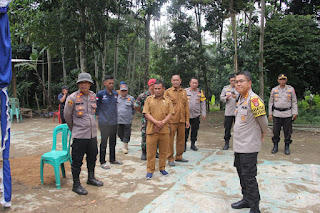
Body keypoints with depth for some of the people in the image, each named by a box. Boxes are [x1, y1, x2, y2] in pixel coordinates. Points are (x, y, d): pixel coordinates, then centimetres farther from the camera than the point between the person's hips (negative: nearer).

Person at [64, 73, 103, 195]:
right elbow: (67, 115, -1)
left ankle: (91, 178, 38)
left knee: (92, 157, 19)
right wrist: (74, 129, 9)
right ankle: (76, 185, 18)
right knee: (77, 161, 2)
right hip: (79, 135, -6)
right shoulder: (72, 98, -11)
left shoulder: (93, 96, 5)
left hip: (92, 133, 6)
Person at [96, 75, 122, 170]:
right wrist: (98, 121, -7)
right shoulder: (100, 94, -7)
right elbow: (96, 109, -5)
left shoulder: (115, 94, 8)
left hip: (114, 123, 5)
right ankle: (102, 162, 14)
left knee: (113, 142, 16)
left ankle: (112, 159, 30)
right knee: (104, 143, 2)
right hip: (104, 123, -5)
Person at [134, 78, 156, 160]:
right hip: (146, 119, -3)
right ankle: (144, 153, 16)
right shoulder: (143, 95, -5)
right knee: (145, 136, 2)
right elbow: (136, 106, 4)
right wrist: (144, 113, 7)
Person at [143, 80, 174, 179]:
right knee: (151, 151, 2)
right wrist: (156, 122, -17)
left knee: (164, 150, 10)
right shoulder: (149, 99, 4)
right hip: (151, 129, -1)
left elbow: (170, 114, 2)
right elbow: (147, 114, -3)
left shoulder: (167, 100, 8)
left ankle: (162, 168, 26)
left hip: (164, 130, 2)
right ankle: (150, 170, 14)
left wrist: (162, 123, -14)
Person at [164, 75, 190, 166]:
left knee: (181, 139, 12)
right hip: (172, 121, -5)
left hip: (182, 121, 5)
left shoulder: (184, 92, 12)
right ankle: (170, 159, 12)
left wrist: (187, 120, 9)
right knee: (170, 140, 1)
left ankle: (179, 156, 27)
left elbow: (186, 106, 13)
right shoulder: (167, 92, -2)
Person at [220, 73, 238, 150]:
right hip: (228, 112, 1)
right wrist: (226, 97, -11)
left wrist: (236, 97, -18)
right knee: (227, 128, 3)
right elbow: (221, 98, 8)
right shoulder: (225, 88, 8)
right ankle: (226, 143, 13)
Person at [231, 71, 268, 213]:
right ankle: (247, 199, 37)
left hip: (249, 147, -9)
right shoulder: (241, 99, 10)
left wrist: (263, 134, 5)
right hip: (238, 145, 9)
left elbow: (263, 120, -12)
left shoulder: (253, 99, -19)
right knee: (241, 173, 20)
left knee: (249, 177, -2)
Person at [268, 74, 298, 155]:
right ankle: (275, 146, 16)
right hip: (276, 114, 1)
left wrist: (295, 113, -3)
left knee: (287, 131, 3)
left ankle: (287, 147, 15)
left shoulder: (291, 89, 3)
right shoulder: (274, 90, 6)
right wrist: (270, 114, 4)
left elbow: (294, 102, 5)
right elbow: (271, 102, 9)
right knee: (276, 131, 3)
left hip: (287, 114, -1)